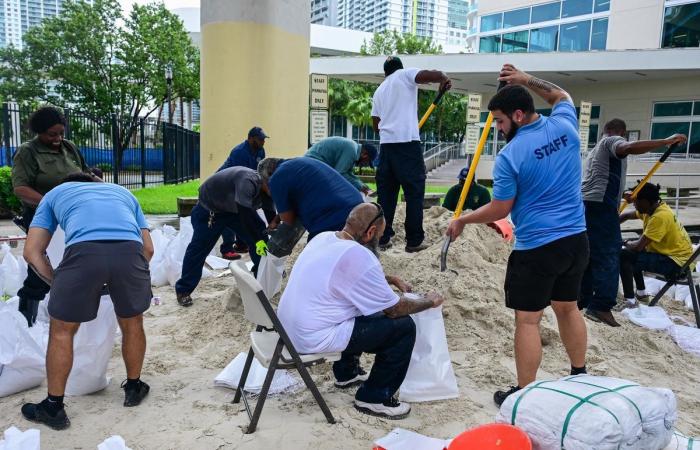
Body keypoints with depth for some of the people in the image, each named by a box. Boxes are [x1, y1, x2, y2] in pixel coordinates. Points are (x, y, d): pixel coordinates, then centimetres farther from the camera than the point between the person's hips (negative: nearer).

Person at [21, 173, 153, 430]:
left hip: (84, 250, -1)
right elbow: (148, 248, 31)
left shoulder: (55, 193, 36)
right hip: (129, 250, 2)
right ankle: (134, 387, 43)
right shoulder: (122, 192, 40)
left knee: (62, 331, 20)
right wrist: (124, 279, 42)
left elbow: (32, 252, 23)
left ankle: (53, 407, 32)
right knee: (132, 324, 25)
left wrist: (57, 283, 34)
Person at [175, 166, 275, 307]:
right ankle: (183, 290, 9)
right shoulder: (248, 181, -39)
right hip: (209, 208, -7)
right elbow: (245, 215, -44)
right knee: (199, 248, -4)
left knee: (261, 239, 0)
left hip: (237, 209, 8)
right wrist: (259, 240, -41)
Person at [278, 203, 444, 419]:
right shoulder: (359, 257, -21)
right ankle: (375, 397, 9)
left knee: (369, 307, 29)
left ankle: (347, 372, 38)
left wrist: (392, 280, 23)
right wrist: (429, 301, 7)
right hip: (314, 339, -9)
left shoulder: (324, 237, 5)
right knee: (403, 327, -4)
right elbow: (395, 309, -10)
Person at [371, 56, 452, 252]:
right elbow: (432, 74, -11)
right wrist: (444, 79, 8)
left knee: (386, 193, 9)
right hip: (407, 142, -6)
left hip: (386, 144, 6)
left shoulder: (379, 90, 22)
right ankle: (414, 241, -1)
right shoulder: (405, 75, 6)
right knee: (414, 192, -1)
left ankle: (382, 238, 10)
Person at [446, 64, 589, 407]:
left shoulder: (509, 156, -16)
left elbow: (499, 210, -9)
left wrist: (462, 220, 4)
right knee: (568, 308, 22)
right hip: (576, 240, 8)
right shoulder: (565, 126, 1)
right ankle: (580, 377, 37)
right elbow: (561, 96, 25)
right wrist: (526, 79, 24)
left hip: (537, 247, -7)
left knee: (527, 320, 1)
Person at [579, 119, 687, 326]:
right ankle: (601, 307, -13)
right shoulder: (612, 141, 0)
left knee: (590, 255, 13)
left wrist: (620, 195, 45)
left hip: (586, 204, 10)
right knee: (608, 255, -10)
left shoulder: (596, 149, 29)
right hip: (600, 205, -10)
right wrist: (667, 141, -23)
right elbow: (630, 148, -26)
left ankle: (583, 299, 16)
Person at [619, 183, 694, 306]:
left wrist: (626, 243, -4)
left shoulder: (660, 217, -26)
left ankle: (629, 299, -10)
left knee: (624, 256, -19)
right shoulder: (653, 208, 2)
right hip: (668, 254, 10)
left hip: (676, 263, -10)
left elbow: (638, 246, -26)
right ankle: (641, 291, 29)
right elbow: (626, 215, 17)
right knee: (631, 248, 22)